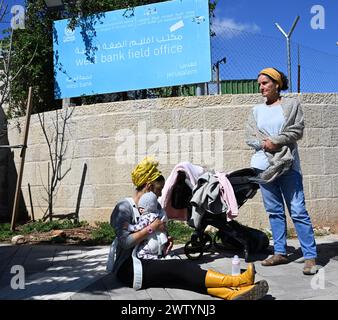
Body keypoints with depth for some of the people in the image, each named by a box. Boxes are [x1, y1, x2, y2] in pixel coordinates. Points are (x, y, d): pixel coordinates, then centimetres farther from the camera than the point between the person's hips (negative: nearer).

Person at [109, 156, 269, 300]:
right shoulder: (124, 207, -7)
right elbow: (124, 241, -19)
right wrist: (151, 228, -13)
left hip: (149, 262, 7)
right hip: (128, 268, -7)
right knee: (178, 268, -27)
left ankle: (234, 293, -44)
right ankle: (237, 281, -34)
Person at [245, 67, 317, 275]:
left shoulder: (292, 104, 7)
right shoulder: (256, 110, 16)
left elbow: (297, 131, -4)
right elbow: (249, 137, 8)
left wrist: (275, 141, -12)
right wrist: (263, 144, -10)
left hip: (288, 164, -4)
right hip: (264, 165, 4)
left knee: (298, 211, -7)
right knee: (274, 211, 8)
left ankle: (310, 257, -3)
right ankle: (280, 253, 16)